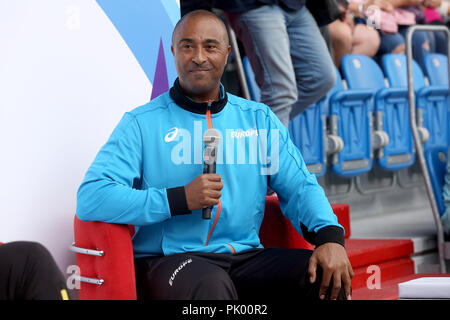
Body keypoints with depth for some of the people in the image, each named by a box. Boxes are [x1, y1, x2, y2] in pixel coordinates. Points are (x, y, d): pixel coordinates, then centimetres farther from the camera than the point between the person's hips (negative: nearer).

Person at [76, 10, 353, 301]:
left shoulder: (259, 118, 15)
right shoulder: (142, 123, 1)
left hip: (246, 255, 4)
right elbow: (90, 199, -9)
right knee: (210, 284, -38)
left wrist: (330, 237, -13)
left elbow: (300, 186, 9)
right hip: (170, 259, -4)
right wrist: (180, 199, -16)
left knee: (329, 276, -19)